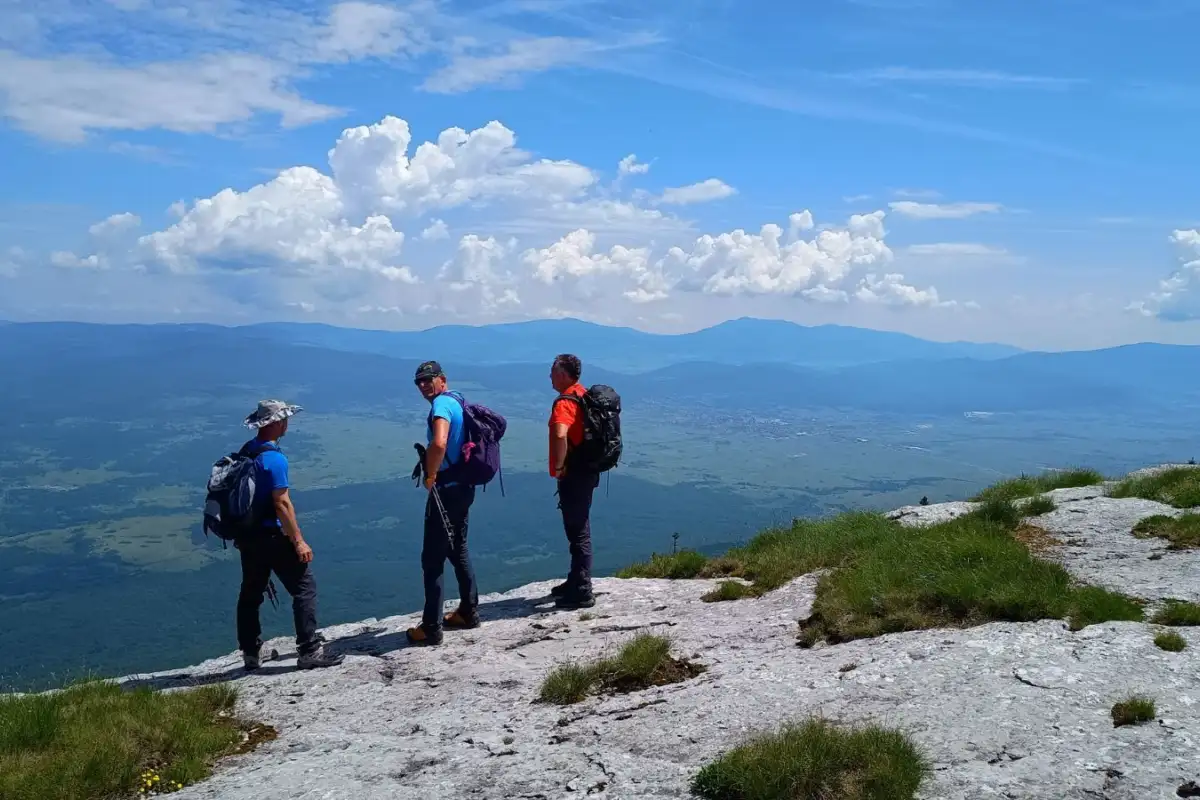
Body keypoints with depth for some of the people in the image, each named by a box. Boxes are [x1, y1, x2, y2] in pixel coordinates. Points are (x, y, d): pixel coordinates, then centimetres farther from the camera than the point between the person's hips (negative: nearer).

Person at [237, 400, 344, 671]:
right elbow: (282, 503, -20)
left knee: (250, 594, 15)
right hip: (272, 536, -9)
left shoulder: (245, 452, 8)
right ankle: (310, 652, -4)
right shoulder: (274, 458, -18)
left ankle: (250, 654, 24)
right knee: (304, 588, -3)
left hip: (248, 535, 9)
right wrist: (298, 541, -16)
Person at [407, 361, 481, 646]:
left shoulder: (442, 403, -16)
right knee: (458, 550, 21)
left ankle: (431, 628, 1)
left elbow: (439, 443, -33)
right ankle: (469, 612, 30)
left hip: (446, 487, -10)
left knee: (432, 558, -3)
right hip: (463, 485, 10)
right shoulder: (457, 401, 13)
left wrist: (430, 477, -18)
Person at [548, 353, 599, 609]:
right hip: (586, 470, 10)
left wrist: (559, 466, -23)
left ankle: (581, 593, 1)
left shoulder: (565, 402, -19)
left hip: (572, 475, -10)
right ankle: (576, 582, 31)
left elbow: (560, 435, -38)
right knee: (578, 528, 19)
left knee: (578, 532, -5)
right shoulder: (584, 396, 13)